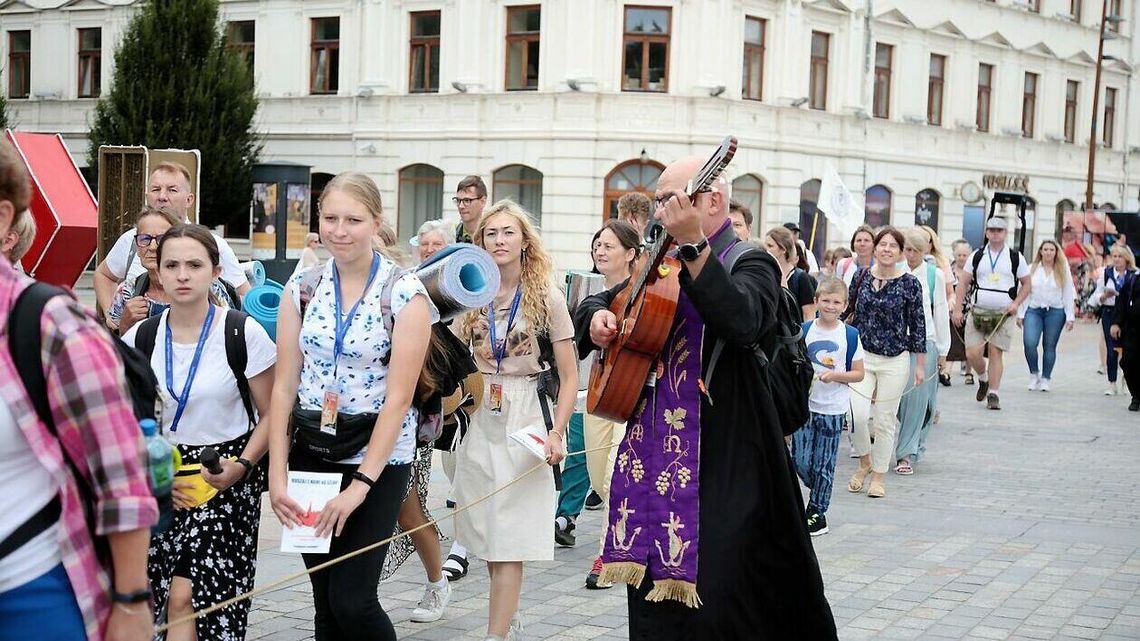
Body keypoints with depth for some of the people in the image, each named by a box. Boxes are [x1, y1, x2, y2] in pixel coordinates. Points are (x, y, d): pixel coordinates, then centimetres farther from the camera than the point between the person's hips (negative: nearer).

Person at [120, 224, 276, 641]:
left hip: (227, 478, -3)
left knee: (185, 595, -11)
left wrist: (242, 465, -17)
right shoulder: (139, 339, 0)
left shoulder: (244, 334, -9)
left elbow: (271, 415, -2)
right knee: (144, 599, -7)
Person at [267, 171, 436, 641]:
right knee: (324, 602, 9)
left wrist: (360, 484, -19)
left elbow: (398, 397, -14)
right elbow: (284, 386, 1)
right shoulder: (302, 288, 3)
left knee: (352, 601, -10)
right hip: (310, 450, 4)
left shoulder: (405, 294, -9)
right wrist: (277, 474, -7)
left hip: (378, 453, -4)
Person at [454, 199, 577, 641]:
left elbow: (569, 377, -3)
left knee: (509, 539, -7)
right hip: (479, 418, 4)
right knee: (487, 531, 10)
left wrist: (557, 433, -13)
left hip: (523, 421, -4)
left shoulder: (546, 298, -3)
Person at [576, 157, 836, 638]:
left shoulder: (749, 264, -6)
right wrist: (597, 317, 3)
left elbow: (740, 324, -27)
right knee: (653, 595, 9)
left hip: (721, 463, -7)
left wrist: (694, 245, -31)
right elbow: (597, 302, 26)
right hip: (652, 450, 7)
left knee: (712, 602, -9)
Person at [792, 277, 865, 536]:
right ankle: (819, 493, 27)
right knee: (800, 461, -1)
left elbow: (858, 374, 0)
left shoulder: (850, 335, -2)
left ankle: (817, 512, 18)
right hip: (805, 405, 1)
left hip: (833, 409, -1)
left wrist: (835, 375, -16)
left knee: (823, 464, 5)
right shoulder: (804, 331, 1)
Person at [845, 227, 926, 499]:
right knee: (856, 414, -12)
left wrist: (920, 365, 0)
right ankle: (865, 462, 15)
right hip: (862, 356, 2)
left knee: (885, 420, 4)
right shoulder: (861, 276, 2)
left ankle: (878, 476, 20)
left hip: (895, 361, -2)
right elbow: (850, 313, 12)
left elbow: (918, 326, -1)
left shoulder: (909, 283, -5)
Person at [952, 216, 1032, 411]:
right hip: (977, 312, 1)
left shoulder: (1015, 257, 5)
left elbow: (1026, 284, 11)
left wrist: (1016, 303, -5)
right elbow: (963, 283, 9)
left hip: (1003, 314, -1)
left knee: (996, 353, -5)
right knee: (972, 353, -6)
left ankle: (994, 394, 3)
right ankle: (983, 379, 24)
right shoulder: (977, 256, 8)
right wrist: (957, 309, 1)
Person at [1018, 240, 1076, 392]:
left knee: (1049, 346, 3)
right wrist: (1020, 314, 6)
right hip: (1033, 310, 0)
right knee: (1029, 343, -14)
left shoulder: (1063, 271, 5)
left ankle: (1046, 378, 16)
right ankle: (1034, 374, 7)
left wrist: (1070, 317, 1)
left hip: (1055, 312, 0)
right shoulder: (1031, 269, 6)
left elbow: (1069, 295, 6)